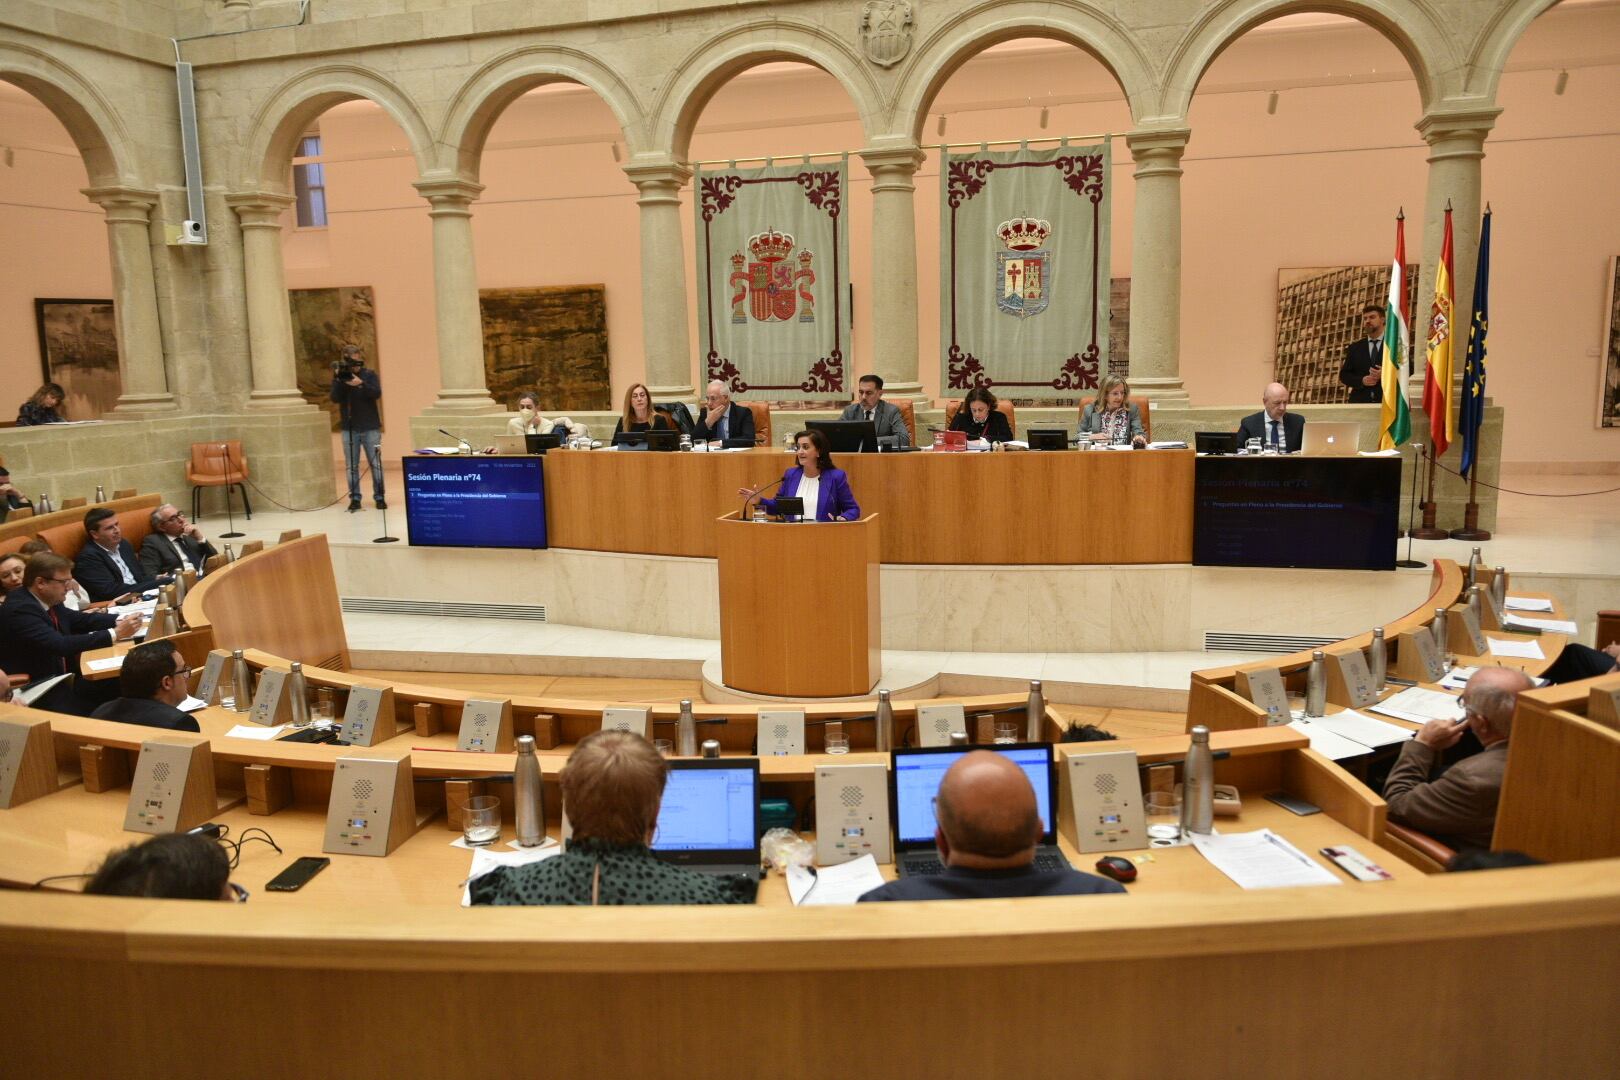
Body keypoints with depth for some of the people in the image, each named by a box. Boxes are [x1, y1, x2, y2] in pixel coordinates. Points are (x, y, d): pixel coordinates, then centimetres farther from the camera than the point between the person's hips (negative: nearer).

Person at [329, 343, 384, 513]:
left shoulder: (369, 374, 2)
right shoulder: (339, 376, 5)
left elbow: (377, 393, -12)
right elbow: (335, 398, -6)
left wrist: (361, 384, -26)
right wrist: (338, 380, -18)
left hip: (370, 427, -1)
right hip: (349, 428, 1)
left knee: (375, 464, 1)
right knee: (351, 466, 1)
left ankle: (379, 497, 8)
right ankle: (355, 498, 7)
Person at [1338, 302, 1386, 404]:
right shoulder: (1355, 347, 16)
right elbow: (1344, 374, 12)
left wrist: (1385, 374, -14)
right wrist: (1361, 381, -7)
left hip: (1387, 401, -2)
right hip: (1360, 401, 2)